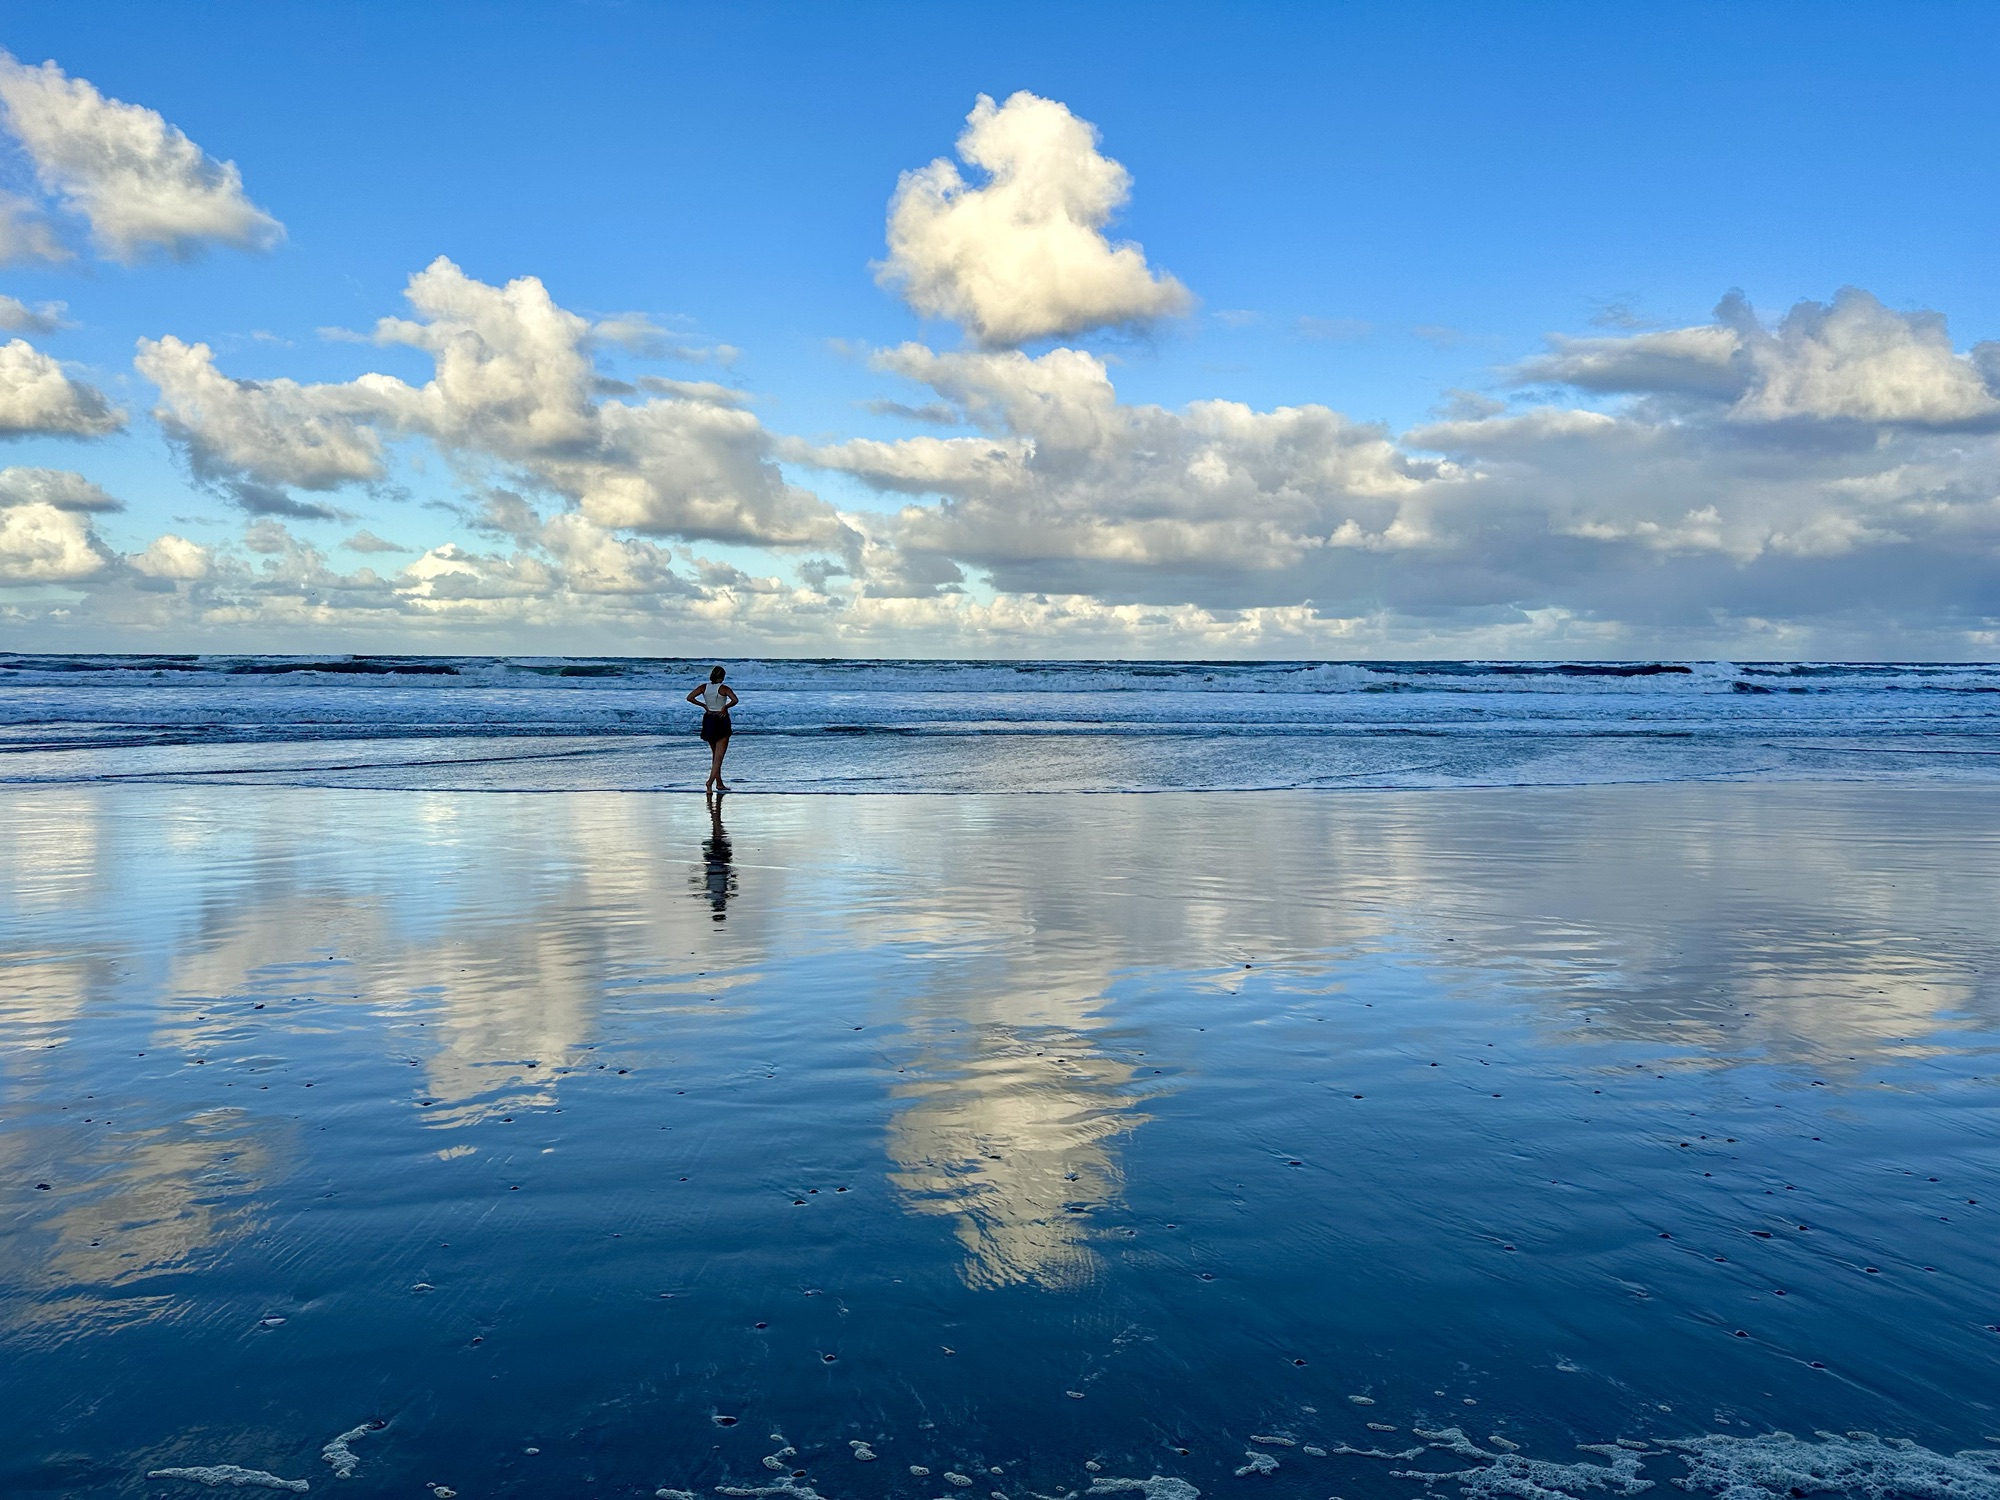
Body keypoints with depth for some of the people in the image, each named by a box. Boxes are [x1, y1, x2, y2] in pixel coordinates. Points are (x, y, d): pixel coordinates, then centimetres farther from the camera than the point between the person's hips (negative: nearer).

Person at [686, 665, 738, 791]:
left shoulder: (704, 687, 1)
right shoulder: (724, 688, -10)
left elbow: (690, 697, -5)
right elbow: (735, 700, -25)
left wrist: (704, 705, 2)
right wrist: (725, 707, -10)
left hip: (708, 720, 5)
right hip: (721, 720, -5)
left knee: (715, 754, 17)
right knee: (719, 756, -4)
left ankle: (719, 784, 20)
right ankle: (710, 781, -20)